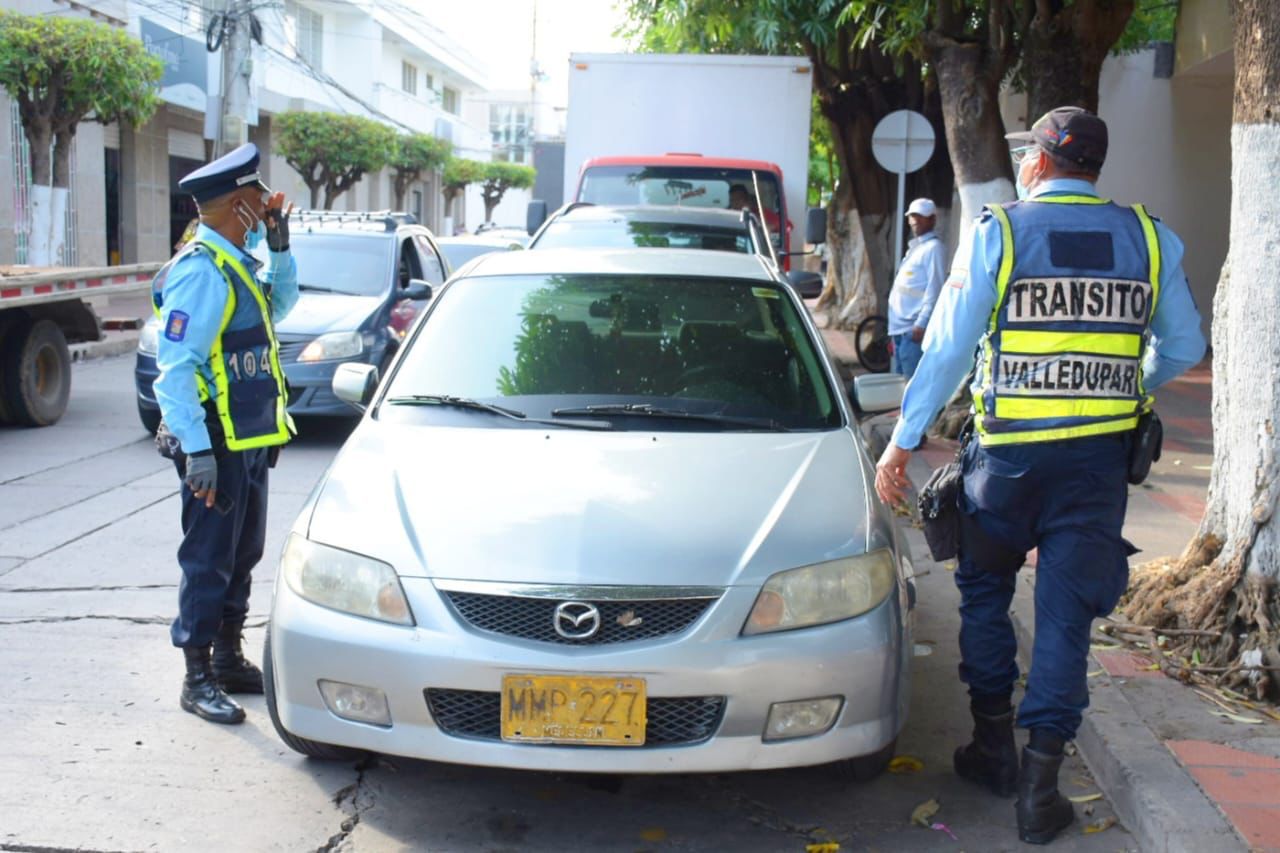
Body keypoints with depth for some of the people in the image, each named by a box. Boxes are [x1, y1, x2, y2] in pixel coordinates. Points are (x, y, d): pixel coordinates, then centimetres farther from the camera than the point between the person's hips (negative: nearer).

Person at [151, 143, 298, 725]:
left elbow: (279, 306, 28)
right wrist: (197, 451, -26)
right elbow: (174, 367, -22)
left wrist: (279, 248, 12)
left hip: (249, 441, 10)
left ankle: (228, 660, 30)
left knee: (242, 556, 17)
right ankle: (198, 678, 8)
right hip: (216, 445, -10)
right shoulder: (202, 271, -18)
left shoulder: (236, 263, 11)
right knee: (209, 559, -2)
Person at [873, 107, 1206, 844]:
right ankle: (1042, 776, 4)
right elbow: (1184, 347, 12)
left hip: (1010, 453, -1)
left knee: (985, 592, 18)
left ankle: (995, 745, 25)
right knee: (1065, 614, 6)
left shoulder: (998, 233, -5)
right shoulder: (1149, 239, 4)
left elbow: (948, 348, -6)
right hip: (1101, 457, 2)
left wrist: (903, 440, 0)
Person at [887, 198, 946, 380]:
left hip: (914, 327, -10)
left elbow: (934, 289, -14)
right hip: (900, 326, 10)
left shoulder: (933, 247, -6)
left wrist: (921, 324, -20)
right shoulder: (913, 247, 22)